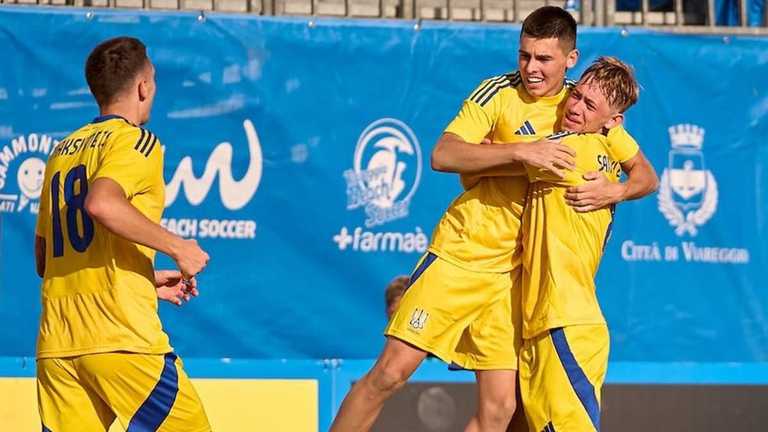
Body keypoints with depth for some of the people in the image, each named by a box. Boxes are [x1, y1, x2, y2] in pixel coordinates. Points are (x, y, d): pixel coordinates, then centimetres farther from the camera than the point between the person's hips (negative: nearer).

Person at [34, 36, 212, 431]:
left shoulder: (62, 151, 22)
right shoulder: (136, 141, -1)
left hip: (55, 344, 7)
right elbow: (101, 203, -22)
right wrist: (176, 246, -12)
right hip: (121, 339, -7)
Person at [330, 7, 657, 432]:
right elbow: (442, 155, -19)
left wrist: (614, 191, -15)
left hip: (514, 270, 3)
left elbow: (644, 174, 8)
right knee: (391, 372, -8)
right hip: (460, 251, -3)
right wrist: (520, 150, -29)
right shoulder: (499, 93, -7)